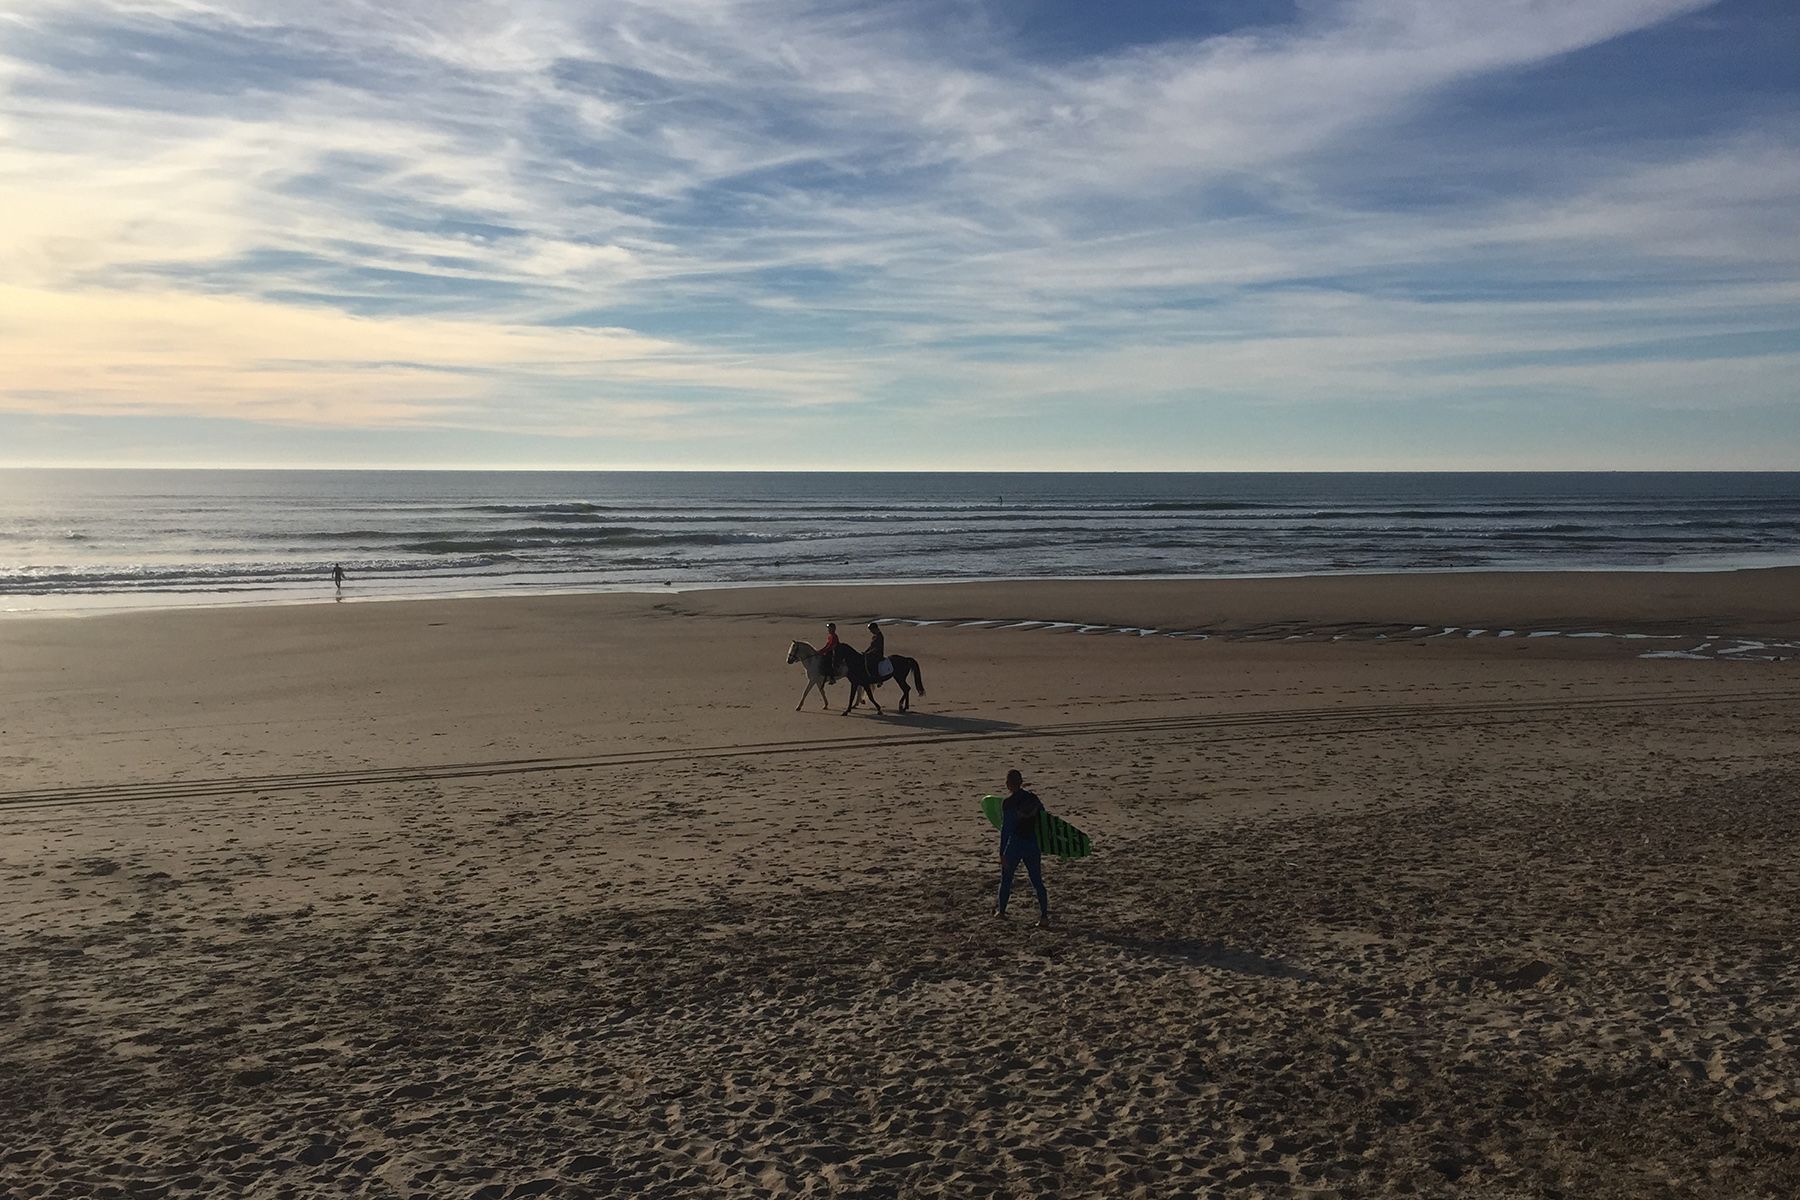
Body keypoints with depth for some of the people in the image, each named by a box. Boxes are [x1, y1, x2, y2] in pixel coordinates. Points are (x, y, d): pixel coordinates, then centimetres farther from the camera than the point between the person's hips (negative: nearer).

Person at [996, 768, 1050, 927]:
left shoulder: (1008, 803, -14)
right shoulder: (1033, 798, 1)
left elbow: (1005, 829, -16)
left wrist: (1002, 854, -13)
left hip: (1014, 845, -4)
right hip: (1033, 844, 4)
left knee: (1006, 879, 16)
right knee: (1037, 881, 7)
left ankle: (1001, 911, 31)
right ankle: (1044, 917, 1)